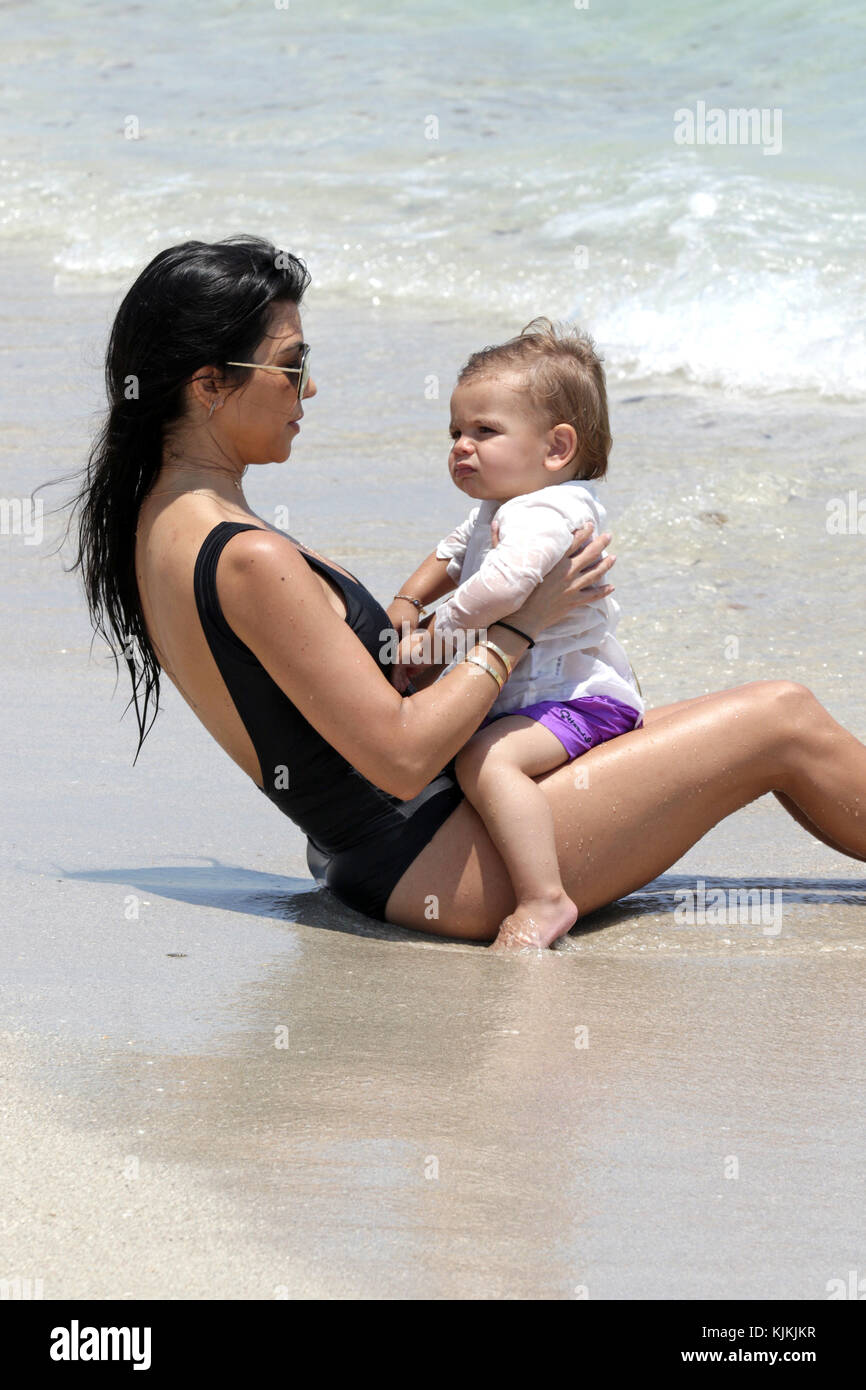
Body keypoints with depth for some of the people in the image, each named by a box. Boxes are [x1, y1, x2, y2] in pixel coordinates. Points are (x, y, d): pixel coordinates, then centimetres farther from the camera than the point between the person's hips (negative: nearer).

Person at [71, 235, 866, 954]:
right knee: (784, 722, 0)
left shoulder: (155, 526, 6)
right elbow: (401, 755, -23)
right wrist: (522, 625, -12)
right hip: (441, 872, -10)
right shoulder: (248, 561, -25)